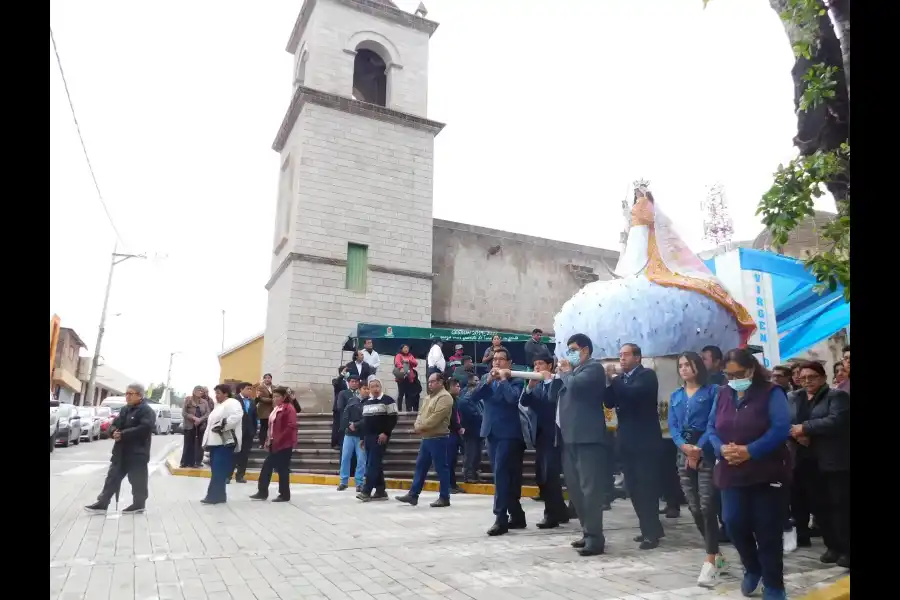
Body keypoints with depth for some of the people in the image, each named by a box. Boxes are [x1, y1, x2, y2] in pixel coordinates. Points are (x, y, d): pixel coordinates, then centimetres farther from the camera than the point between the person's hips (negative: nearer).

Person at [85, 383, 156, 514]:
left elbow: (143, 429, -26)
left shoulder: (147, 411, -13)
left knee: (137, 480, 4)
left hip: (137, 453, -8)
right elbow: (114, 425, 13)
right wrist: (114, 432, -12)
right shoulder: (125, 409, 14)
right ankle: (102, 503, 21)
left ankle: (139, 504, 17)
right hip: (121, 452, 8)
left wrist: (122, 434, -23)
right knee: (113, 477, 12)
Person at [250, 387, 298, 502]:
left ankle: (285, 495, 12)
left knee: (282, 469, 0)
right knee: (267, 466, 11)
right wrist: (268, 439, 12)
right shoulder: (276, 408, 15)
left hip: (284, 444, -9)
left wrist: (279, 439, -21)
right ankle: (262, 492, 22)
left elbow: (291, 427, -22)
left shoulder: (289, 408, -14)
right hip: (274, 443, 9)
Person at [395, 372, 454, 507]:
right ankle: (413, 494, 17)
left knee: (441, 468, -1)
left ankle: (444, 498, 8)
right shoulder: (429, 397, 19)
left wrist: (420, 426, -13)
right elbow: (421, 413, 16)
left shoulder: (444, 397, -13)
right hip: (426, 438, 10)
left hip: (438, 438, -9)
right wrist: (417, 425, -5)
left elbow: (435, 418, -21)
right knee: (420, 466, 11)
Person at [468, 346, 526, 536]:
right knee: (503, 475, 11)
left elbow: (514, 398, -22)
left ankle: (501, 518, -6)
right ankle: (516, 516, 22)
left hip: (509, 433, -6)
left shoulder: (515, 380, -5)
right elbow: (473, 397, -2)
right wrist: (488, 381, -12)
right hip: (491, 433, 6)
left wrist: (503, 379, -15)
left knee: (501, 473, -12)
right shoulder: (486, 378, 11)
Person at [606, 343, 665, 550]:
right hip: (627, 440, 6)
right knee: (634, 487, 9)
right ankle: (651, 527, 22)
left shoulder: (647, 375, -4)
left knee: (646, 486, -4)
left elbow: (634, 393, -23)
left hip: (645, 440, -6)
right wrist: (608, 382, -12)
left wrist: (612, 381, -20)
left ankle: (651, 532, 4)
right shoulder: (618, 379, 14)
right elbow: (609, 402, 2)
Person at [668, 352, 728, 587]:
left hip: (707, 453, -5)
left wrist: (699, 448, -15)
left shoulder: (712, 391, 1)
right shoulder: (675, 396, 16)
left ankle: (710, 562, -7)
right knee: (694, 509, 7)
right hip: (684, 454, 5)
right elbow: (672, 426, 7)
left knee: (707, 507, -11)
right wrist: (684, 446, -11)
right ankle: (717, 554, 23)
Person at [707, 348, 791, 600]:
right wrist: (721, 448, -12)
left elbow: (781, 428, -16)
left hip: (767, 472, -4)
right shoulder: (722, 394, 8)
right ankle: (752, 568, 28)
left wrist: (750, 451, -23)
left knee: (767, 530, 2)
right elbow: (711, 427, 8)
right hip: (732, 473, 4)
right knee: (734, 523, -1)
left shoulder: (771, 393, -7)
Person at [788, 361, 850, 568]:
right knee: (817, 505, 9)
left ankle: (846, 548, 8)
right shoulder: (794, 398, 13)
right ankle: (832, 546, 21)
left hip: (834, 461, -5)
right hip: (807, 461, 5)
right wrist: (796, 434, -16)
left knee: (840, 505, -2)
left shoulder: (837, 396, -3)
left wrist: (804, 428, -19)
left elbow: (835, 421, -19)